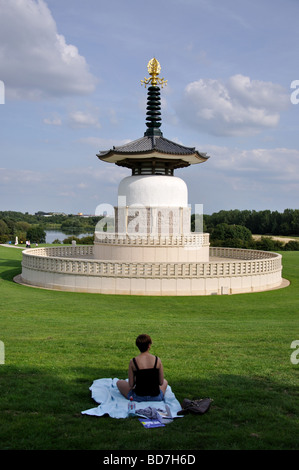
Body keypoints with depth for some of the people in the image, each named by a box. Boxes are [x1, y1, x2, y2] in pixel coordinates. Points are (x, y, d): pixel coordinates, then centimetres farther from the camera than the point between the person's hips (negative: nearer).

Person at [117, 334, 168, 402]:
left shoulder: (133, 362, -12)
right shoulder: (157, 360, -9)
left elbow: (131, 385, -7)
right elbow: (161, 382, -2)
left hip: (138, 397, -2)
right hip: (156, 397, 2)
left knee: (119, 382, 24)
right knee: (165, 382, 36)